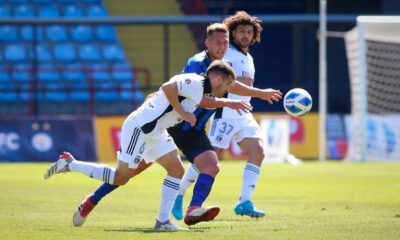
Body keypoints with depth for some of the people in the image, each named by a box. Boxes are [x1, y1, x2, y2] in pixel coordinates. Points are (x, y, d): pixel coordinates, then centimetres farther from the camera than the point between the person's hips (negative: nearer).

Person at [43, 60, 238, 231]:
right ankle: (69, 164, 6)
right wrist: (183, 113, -21)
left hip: (154, 131, 10)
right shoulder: (195, 83, -13)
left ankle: (163, 221, 5)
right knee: (119, 179, -4)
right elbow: (168, 88, -29)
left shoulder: (199, 88, 17)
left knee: (177, 170, 3)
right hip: (140, 128, -10)